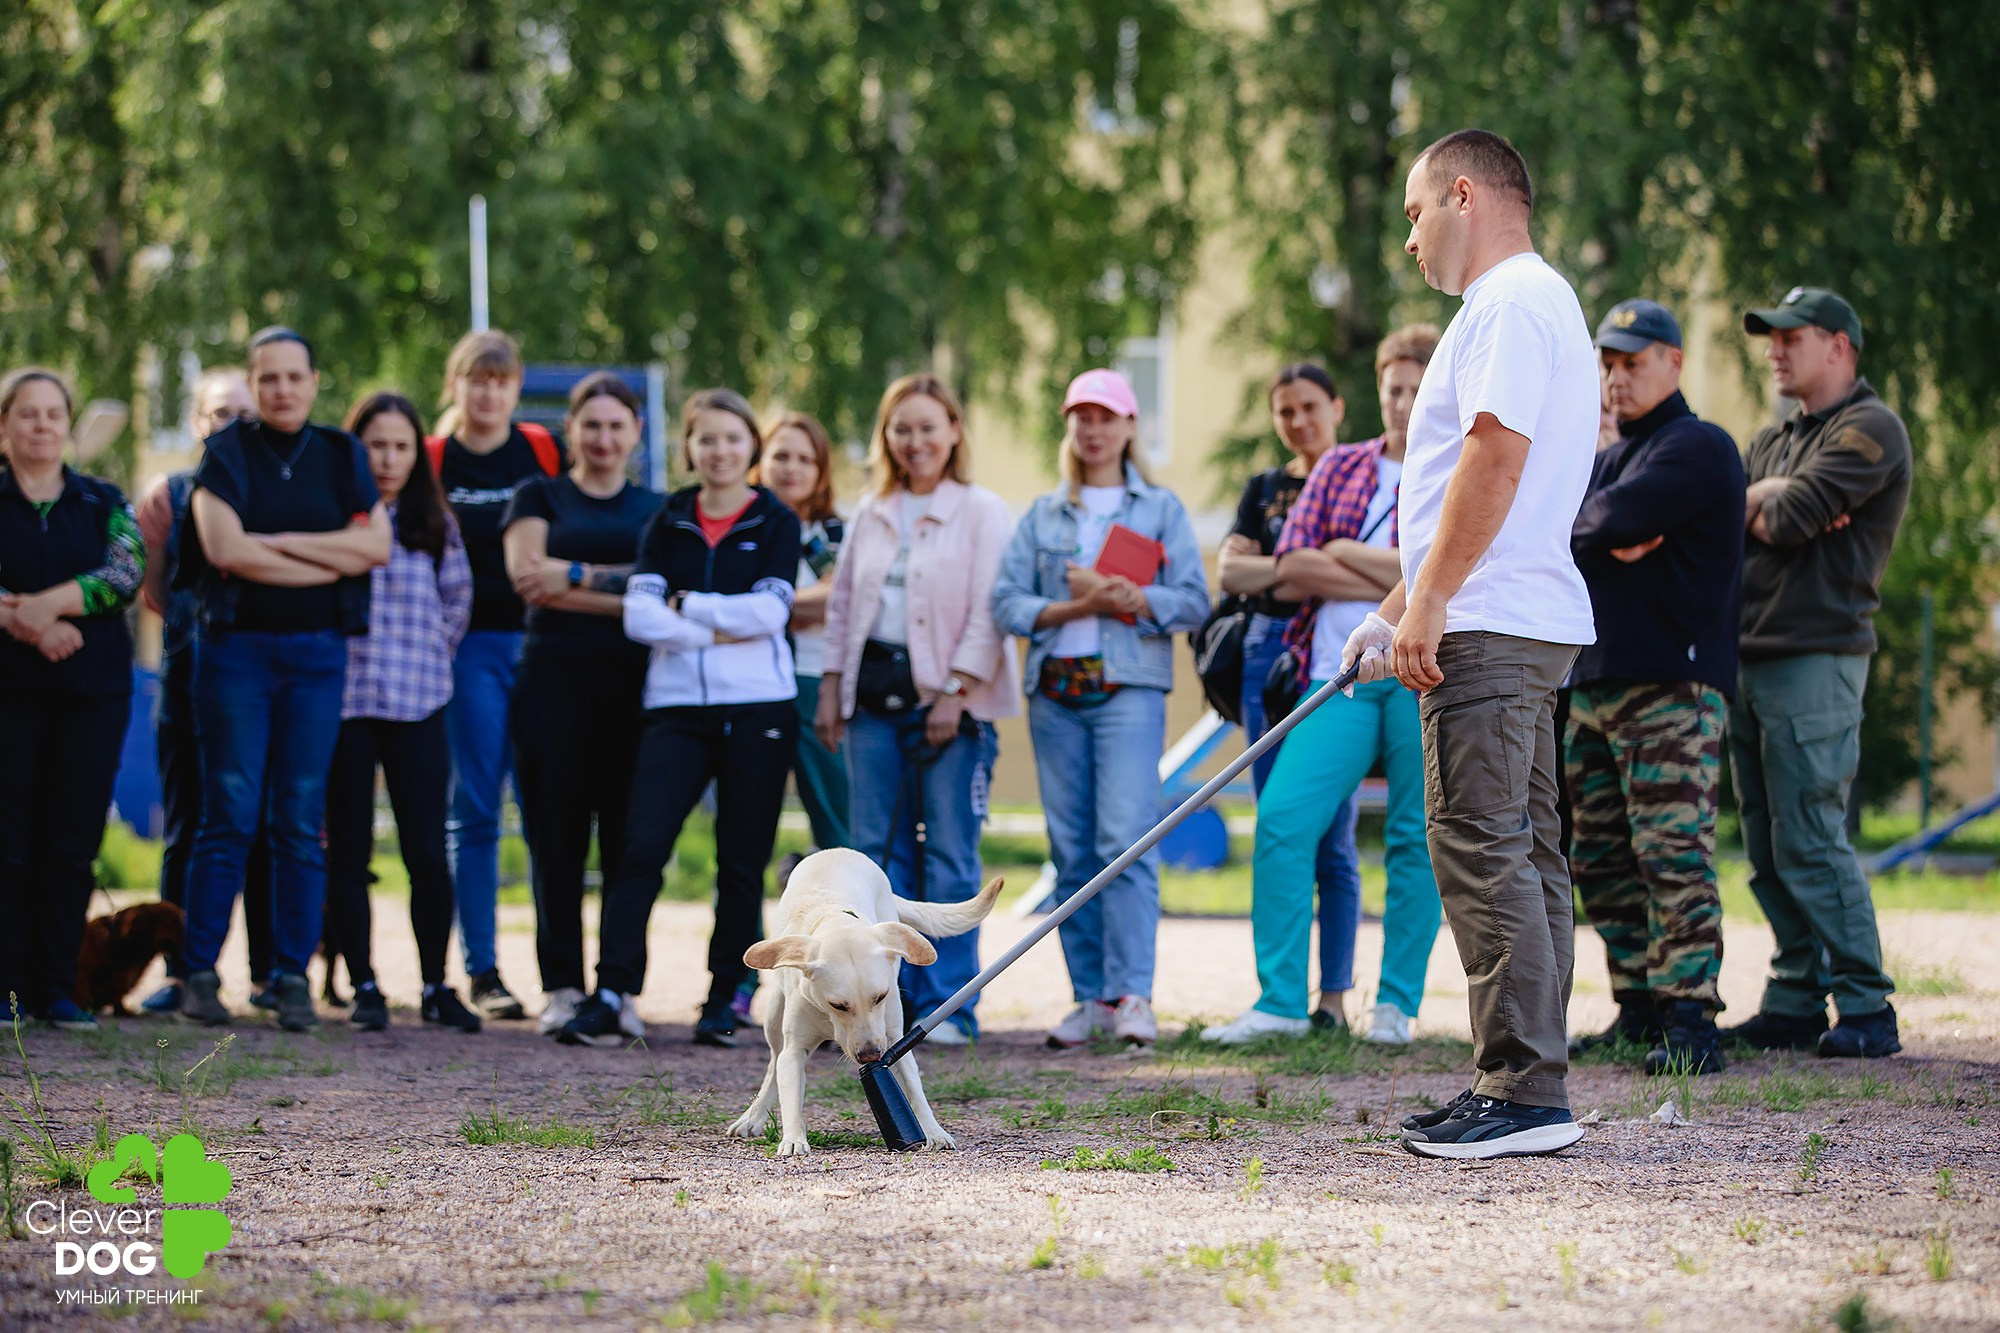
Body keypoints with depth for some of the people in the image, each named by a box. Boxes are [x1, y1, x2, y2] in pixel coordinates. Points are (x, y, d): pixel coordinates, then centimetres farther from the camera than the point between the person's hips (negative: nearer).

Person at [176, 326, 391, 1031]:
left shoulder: (341, 456, 11)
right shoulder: (227, 452, 3)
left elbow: (377, 544, -1)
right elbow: (225, 548, -11)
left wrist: (281, 540, -8)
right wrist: (332, 559, -7)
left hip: (317, 652, 2)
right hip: (236, 647, -2)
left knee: (301, 821, 0)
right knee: (230, 816, -6)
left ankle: (293, 977, 3)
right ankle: (200, 973, -1)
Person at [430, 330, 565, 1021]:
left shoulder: (546, 452, 7)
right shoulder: (431, 461, 5)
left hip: (541, 644, 1)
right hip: (470, 649, -1)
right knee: (474, 811, -1)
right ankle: (482, 971, 4)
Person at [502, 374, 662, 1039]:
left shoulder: (655, 509, 16)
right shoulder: (538, 497, 12)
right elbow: (528, 577, -4)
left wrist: (576, 574, -9)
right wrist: (622, 593, -7)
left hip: (632, 683, 1)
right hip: (554, 678, -1)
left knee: (629, 836, -3)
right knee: (555, 834, -3)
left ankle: (622, 989, 2)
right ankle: (562, 987, 2)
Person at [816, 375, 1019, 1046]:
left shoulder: (982, 512, -1)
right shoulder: (871, 515, 15)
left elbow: (990, 612, -8)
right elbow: (842, 604, 20)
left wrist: (955, 694, -14)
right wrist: (831, 686, 12)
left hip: (951, 698, -5)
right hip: (875, 694, 5)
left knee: (949, 857, -5)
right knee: (879, 852, 4)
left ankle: (947, 1006, -2)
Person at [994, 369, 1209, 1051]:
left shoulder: (1162, 508, 11)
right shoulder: (1043, 514, 17)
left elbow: (1194, 601, 1)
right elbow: (1006, 600, 6)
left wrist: (1124, 597, -13)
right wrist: (1073, 608, -10)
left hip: (1130, 688, -3)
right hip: (1055, 692, 3)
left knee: (1125, 840, -16)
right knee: (1071, 851, 1)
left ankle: (1133, 994, -19)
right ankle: (1091, 997, 5)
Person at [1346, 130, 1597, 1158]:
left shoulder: (1512, 303, -10)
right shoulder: (1528, 303, 25)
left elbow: (1494, 458, -21)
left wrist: (1429, 603, -20)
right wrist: (1396, 612, 27)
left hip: (1490, 630, -11)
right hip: (1529, 627, 11)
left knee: (1483, 850, -12)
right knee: (1518, 851, 9)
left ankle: (1525, 1092, -14)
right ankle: (1527, 1094, 11)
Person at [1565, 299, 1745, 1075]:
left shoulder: (1698, 448, -4)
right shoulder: (1607, 460, 23)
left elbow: (1617, 518, -18)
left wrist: (1582, 527, 2)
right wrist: (1612, 538, -10)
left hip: (1673, 684, -9)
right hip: (1593, 683, 9)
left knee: (1673, 854, -15)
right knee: (1601, 861, 8)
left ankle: (1689, 1022, -18)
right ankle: (1638, 1012, 14)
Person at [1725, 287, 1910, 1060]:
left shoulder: (1869, 430, -4)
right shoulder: (1772, 442, 24)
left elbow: (1790, 517, -15)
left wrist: (1751, 506, 5)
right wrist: (1765, 507, -8)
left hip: (1817, 656, -8)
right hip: (1750, 659, 8)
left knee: (1810, 843, -13)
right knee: (1769, 852, 7)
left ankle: (1866, 1010, -10)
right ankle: (1795, 1005, 11)